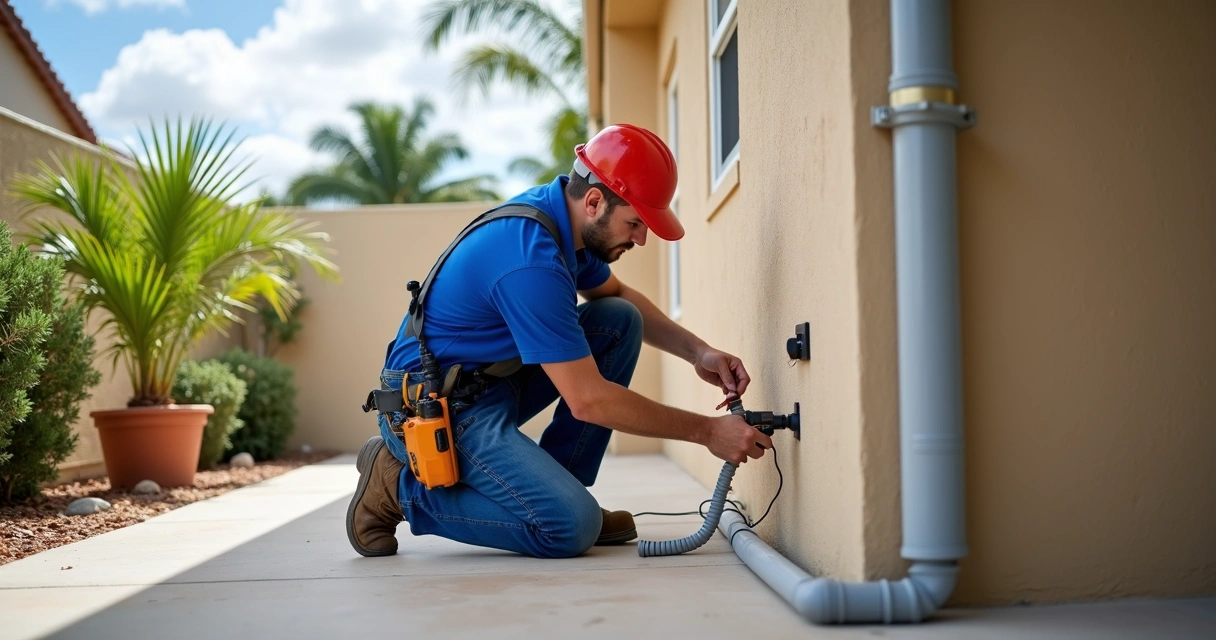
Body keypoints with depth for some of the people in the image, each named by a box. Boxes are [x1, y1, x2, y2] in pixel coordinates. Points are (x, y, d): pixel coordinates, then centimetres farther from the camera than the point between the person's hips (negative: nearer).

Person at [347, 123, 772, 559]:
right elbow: (588, 399, -27)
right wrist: (707, 431, -19)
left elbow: (618, 295, 18)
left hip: (491, 381, 10)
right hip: (437, 408, -10)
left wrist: (698, 352, 3)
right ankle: (400, 486, -4)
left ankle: (554, 489, 6)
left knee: (621, 322, 2)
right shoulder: (533, 262, -29)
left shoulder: (561, 213, 0)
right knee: (571, 527, -22)